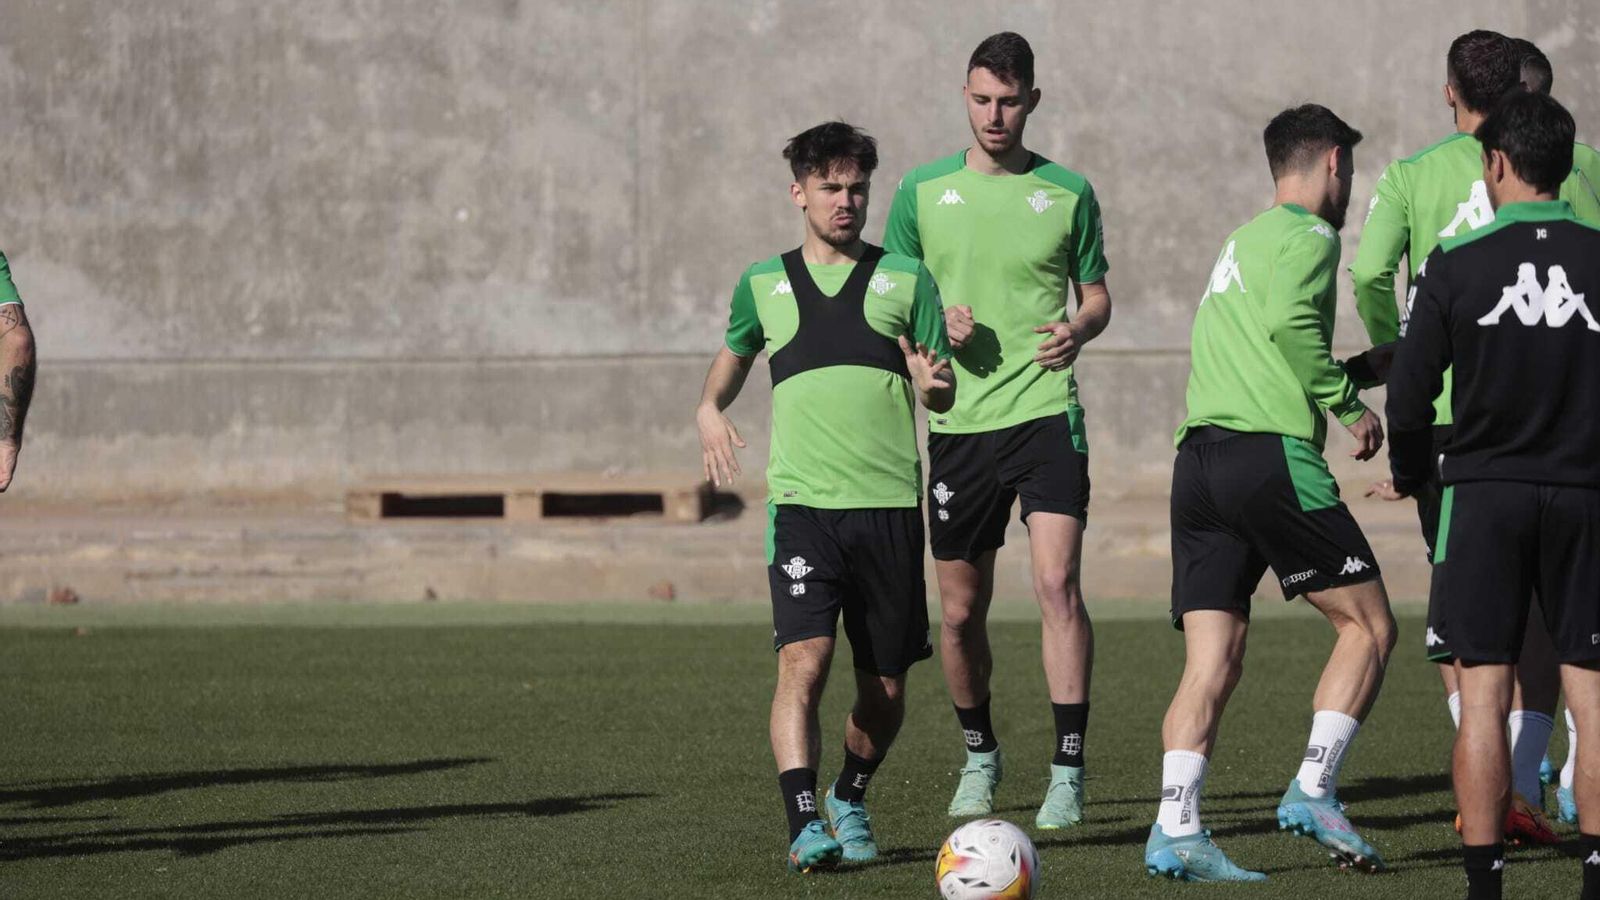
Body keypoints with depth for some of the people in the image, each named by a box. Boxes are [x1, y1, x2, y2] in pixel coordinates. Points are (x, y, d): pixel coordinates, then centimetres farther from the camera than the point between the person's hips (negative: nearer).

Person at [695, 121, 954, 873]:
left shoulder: (906, 280, 10)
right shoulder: (763, 285, 12)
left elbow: (945, 396, 11)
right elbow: (734, 355, 31)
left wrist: (934, 385, -13)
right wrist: (710, 410, 10)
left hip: (890, 504, 1)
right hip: (803, 503, -1)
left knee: (884, 687, 6)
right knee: (803, 660, -20)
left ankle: (851, 801, 32)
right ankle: (805, 826, -24)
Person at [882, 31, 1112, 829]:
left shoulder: (1067, 193, 5)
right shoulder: (924, 191, 7)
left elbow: (1096, 294, 13)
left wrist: (1078, 329, -10)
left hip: (1046, 412, -2)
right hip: (959, 423, 2)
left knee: (1057, 582, -17)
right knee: (961, 608, 8)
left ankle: (1067, 772, -15)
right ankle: (979, 757, 30)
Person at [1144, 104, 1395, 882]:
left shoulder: (1242, 241, 27)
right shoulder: (1308, 236, 0)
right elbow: (1288, 321, -18)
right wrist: (1352, 406, -9)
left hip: (1197, 460, 8)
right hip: (1271, 454, -8)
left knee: (1211, 663, 2)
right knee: (1368, 625, 4)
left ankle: (1176, 829, -10)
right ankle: (1313, 790, -4)